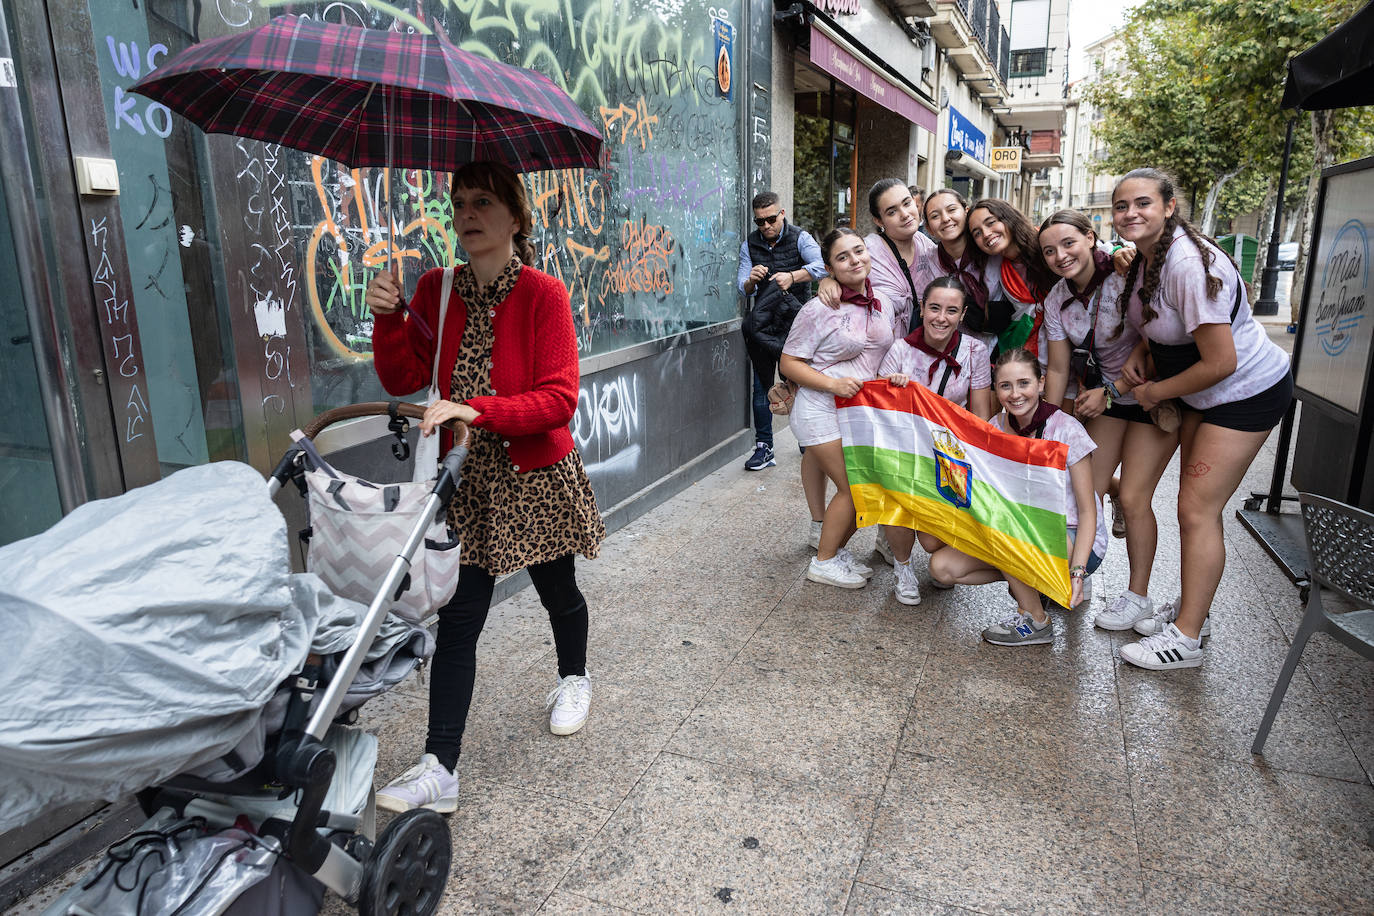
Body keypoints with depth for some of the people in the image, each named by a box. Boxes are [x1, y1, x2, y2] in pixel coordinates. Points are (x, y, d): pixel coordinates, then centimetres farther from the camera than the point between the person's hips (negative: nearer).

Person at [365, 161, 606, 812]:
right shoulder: (436, 289, 2)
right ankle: (440, 770, 10)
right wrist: (387, 320, -15)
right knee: (457, 618, 1)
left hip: (537, 477, -2)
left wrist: (474, 410, -30)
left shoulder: (543, 294, -13)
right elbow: (403, 380, 1)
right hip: (467, 480, 3)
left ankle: (573, 678, 51)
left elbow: (559, 399, -20)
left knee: (557, 592, 19)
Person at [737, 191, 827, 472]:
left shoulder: (799, 238, -3)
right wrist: (751, 280, -25)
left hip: (795, 320, -2)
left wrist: (793, 276, -38)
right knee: (762, 385, 1)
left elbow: (822, 264, -21)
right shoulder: (749, 246, 6)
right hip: (762, 324, 2)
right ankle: (764, 447, 9)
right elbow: (743, 288, -1)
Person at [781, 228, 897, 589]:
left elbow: (887, 353, 21)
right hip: (823, 411, -7)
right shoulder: (819, 310, -15)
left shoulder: (880, 302, 5)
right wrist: (833, 384, -23)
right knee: (853, 488, -7)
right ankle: (824, 562, 12)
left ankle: (838, 548, 29)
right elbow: (789, 363, -12)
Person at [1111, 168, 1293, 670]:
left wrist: (1156, 392, -14)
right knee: (1196, 505, 14)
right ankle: (1190, 608, 29)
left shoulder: (1189, 265, -29)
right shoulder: (1147, 256, 1)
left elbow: (1220, 363, -28)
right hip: (1203, 393, 9)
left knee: (1198, 510, -9)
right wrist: (1138, 352, 0)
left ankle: (1185, 638, 1)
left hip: (1248, 391, -9)